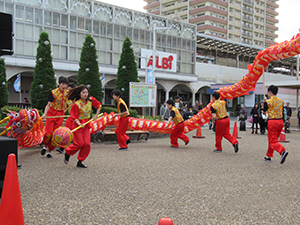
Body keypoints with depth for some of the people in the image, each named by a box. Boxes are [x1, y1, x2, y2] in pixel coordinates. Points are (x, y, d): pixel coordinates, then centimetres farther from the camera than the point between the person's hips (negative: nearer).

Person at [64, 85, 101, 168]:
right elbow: (75, 118, -15)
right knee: (79, 144, -7)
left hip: (86, 124, 5)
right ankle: (67, 153, 22)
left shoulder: (91, 100, -6)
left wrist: (96, 116, 6)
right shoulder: (76, 104, -19)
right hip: (78, 124, -5)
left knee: (87, 144, -3)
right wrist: (80, 124, -32)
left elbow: (99, 106, 13)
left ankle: (80, 162, 10)